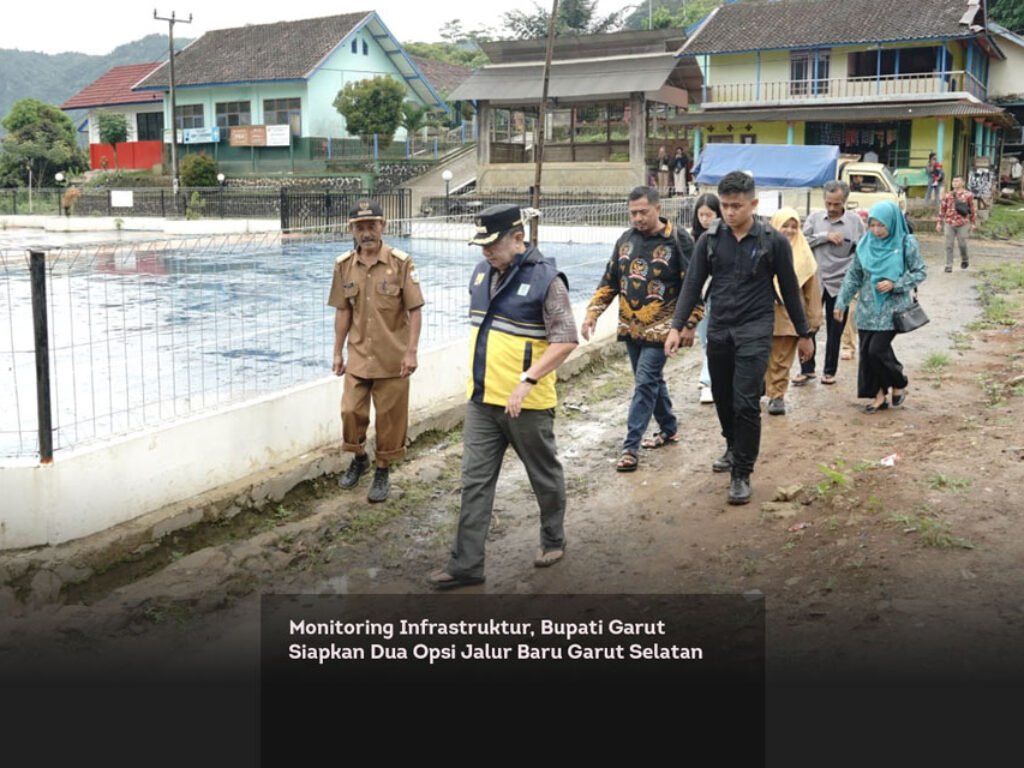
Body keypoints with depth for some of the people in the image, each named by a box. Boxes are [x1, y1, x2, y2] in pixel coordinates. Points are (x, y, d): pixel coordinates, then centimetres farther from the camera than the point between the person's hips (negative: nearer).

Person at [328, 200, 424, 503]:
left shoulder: (401, 263, -9)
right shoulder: (344, 265, 1)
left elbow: (415, 311, -7)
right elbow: (343, 311, 9)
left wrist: (411, 352, -13)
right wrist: (338, 352, 9)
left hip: (392, 359, -3)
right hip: (358, 357, 3)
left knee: (390, 417, 5)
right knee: (351, 411, 5)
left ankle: (383, 471, 24)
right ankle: (359, 458, 32)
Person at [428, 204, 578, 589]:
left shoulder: (545, 279, -15)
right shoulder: (482, 272, 6)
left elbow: (565, 341, -18)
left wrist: (526, 381, -26)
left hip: (527, 404, -6)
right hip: (482, 399, 6)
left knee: (545, 476, 13)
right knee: (475, 481, 5)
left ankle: (553, 541, 35)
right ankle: (466, 564, 11)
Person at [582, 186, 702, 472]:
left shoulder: (678, 239, -9)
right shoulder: (625, 239, 7)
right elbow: (609, 280, 12)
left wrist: (690, 322, -12)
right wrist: (593, 312, 4)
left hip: (659, 328, -6)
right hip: (630, 327, 6)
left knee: (645, 383, -9)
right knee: (652, 381, 16)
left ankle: (631, 447, -7)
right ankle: (669, 429, 35)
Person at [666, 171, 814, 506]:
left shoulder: (774, 241, -5)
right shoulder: (709, 239, 1)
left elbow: (789, 289, 3)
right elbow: (692, 285, 2)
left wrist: (804, 334, 8)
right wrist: (677, 327, -8)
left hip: (754, 332, -3)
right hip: (718, 331, 4)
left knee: (746, 403, -9)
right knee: (723, 399, 15)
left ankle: (742, 474, 0)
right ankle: (734, 448, 41)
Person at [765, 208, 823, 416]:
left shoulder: (803, 254, 3)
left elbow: (812, 289, 6)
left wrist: (814, 319, 5)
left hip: (789, 316, 1)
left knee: (782, 361, 5)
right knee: (762, 358, 7)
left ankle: (777, 395, 14)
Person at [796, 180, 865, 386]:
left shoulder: (855, 221, -2)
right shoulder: (814, 218, 2)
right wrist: (825, 236, -17)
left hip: (839, 284, -1)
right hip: (814, 282, 1)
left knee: (835, 331, 9)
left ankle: (830, 371, 21)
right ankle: (807, 369, 15)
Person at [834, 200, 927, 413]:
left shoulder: (906, 243, -7)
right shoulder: (866, 243, 3)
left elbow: (920, 273, -2)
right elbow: (853, 275, 8)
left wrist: (895, 284, -15)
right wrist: (841, 302, 4)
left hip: (892, 309, -4)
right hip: (868, 308, 4)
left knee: (877, 350, -11)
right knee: (866, 352, 3)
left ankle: (899, 384, 16)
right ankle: (879, 394, 18)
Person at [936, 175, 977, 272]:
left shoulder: (968, 195, -1)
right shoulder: (947, 195, 6)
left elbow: (973, 209, 3)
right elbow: (942, 209, 10)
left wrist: (973, 223, 3)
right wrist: (939, 223, 9)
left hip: (962, 224, -2)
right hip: (949, 223, 2)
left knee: (962, 244, 5)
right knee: (949, 245, 1)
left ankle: (964, 260, 32)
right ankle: (948, 265, 8)